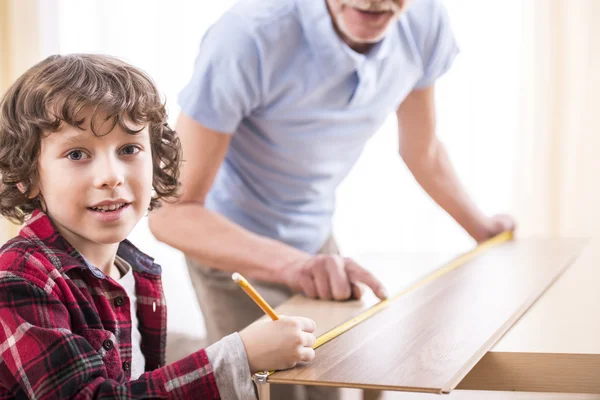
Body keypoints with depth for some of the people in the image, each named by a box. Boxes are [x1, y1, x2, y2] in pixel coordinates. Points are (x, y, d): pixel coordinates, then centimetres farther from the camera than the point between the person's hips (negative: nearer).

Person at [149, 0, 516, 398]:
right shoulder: (249, 36, -33)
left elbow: (422, 151, 5)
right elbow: (171, 212, -30)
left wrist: (482, 227, 13)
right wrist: (289, 263, -43)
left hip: (318, 243, 5)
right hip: (236, 250, -5)